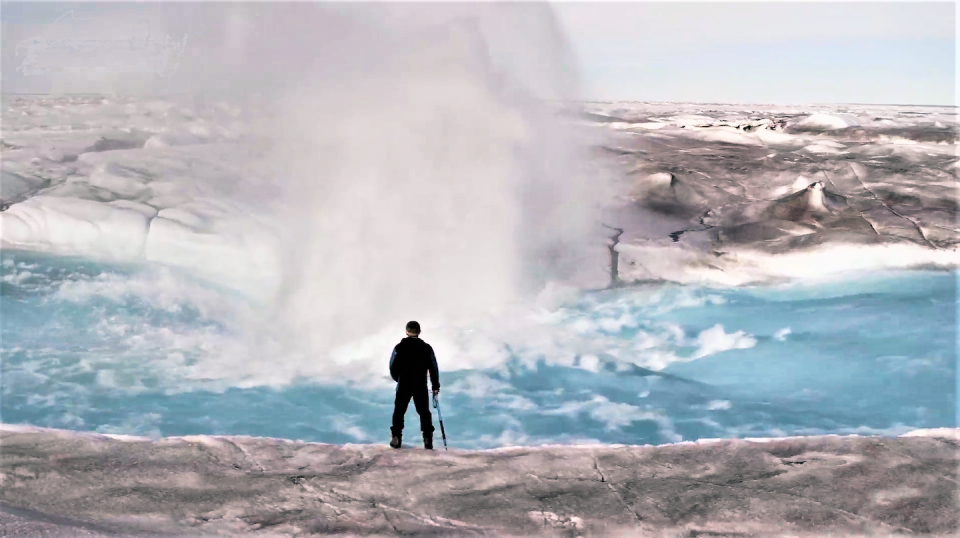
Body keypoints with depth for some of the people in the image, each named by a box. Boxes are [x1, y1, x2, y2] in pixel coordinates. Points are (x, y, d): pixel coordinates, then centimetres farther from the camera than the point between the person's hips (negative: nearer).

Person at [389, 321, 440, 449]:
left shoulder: (399, 347, -4)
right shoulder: (426, 348, -3)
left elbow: (393, 367, 1)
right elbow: (433, 368, -1)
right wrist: (436, 386, 8)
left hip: (404, 385, 0)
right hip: (421, 386, 0)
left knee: (399, 411, 11)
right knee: (424, 412, 10)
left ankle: (396, 437, 0)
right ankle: (428, 439, 2)